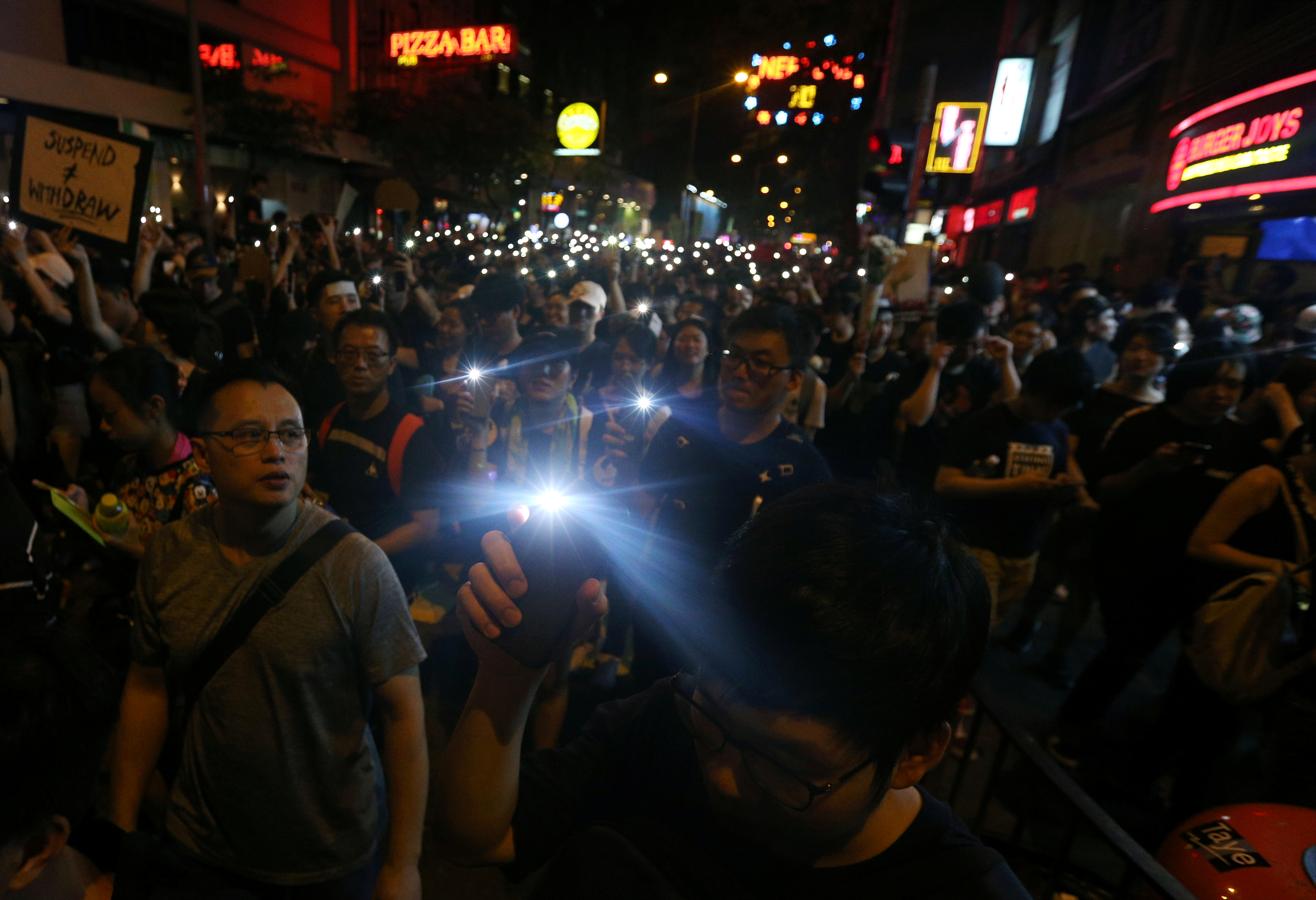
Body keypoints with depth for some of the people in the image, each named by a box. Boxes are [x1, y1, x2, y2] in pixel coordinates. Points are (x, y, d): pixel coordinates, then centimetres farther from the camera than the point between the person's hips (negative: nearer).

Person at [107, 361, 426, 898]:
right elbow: (147, 685, 3)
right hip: (201, 850, 4)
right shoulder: (168, 555, -8)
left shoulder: (355, 565, -23)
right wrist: (122, 830, 4)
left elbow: (402, 711, -19)